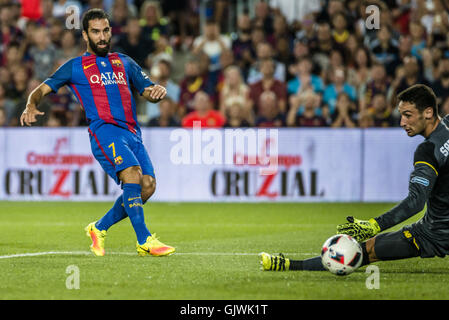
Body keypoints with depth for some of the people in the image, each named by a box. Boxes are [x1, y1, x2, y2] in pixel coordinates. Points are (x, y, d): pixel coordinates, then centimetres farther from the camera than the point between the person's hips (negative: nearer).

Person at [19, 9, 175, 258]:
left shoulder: (124, 62, 26)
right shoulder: (75, 67, 16)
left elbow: (149, 90, 27)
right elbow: (42, 89, 13)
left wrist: (157, 90, 1)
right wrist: (31, 106, -10)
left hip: (131, 132, 5)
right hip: (103, 129, -5)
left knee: (147, 185, -11)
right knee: (132, 174, -27)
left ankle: (100, 228, 8)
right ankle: (144, 240, -28)